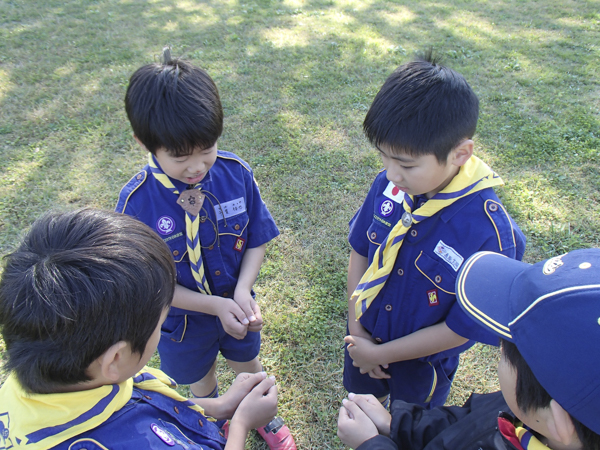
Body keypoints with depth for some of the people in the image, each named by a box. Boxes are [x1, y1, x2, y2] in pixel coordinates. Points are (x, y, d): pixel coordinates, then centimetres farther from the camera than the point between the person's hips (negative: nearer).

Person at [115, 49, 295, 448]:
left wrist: (242, 292, -28)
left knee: (247, 364, 30)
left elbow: (257, 240, -12)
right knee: (202, 384, 28)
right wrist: (216, 306, -29)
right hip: (184, 318, -1)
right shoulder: (136, 202, -28)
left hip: (237, 302, 1)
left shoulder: (235, 173, -24)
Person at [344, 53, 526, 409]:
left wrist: (379, 353, -17)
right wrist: (356, 329, -7)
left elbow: (460, 330, -24)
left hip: (421, 362, -4)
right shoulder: (388, 185, -21)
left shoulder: (489, 233, -34)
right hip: (365, 335, 4)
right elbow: (361, 252, -4)